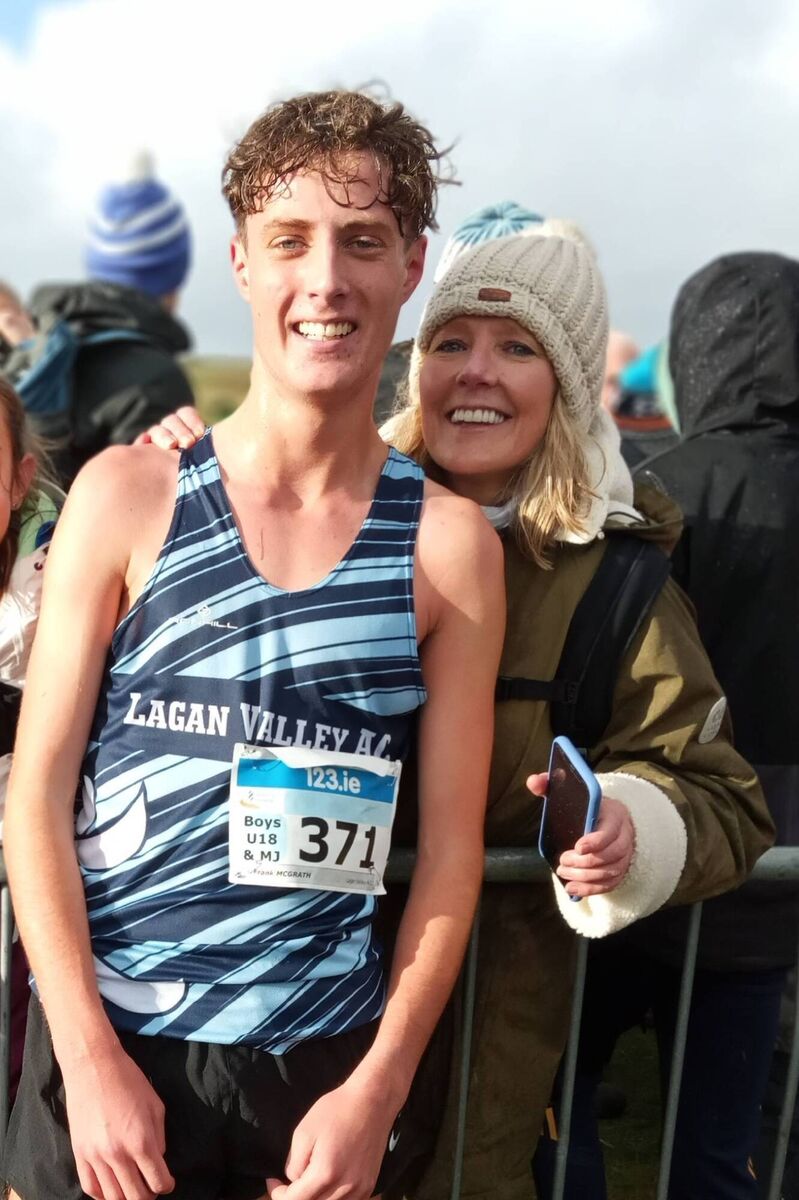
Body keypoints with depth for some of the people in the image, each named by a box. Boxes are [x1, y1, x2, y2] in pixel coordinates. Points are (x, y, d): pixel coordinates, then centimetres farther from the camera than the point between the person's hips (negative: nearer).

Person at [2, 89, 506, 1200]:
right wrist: (92, 1059, -9)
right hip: (104, 1040, 0)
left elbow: (452, 847, -3)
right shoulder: (126, 496, -6)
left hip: (324, 1061, 1)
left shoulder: (450, 544, -5)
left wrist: (378, 1087, -8)